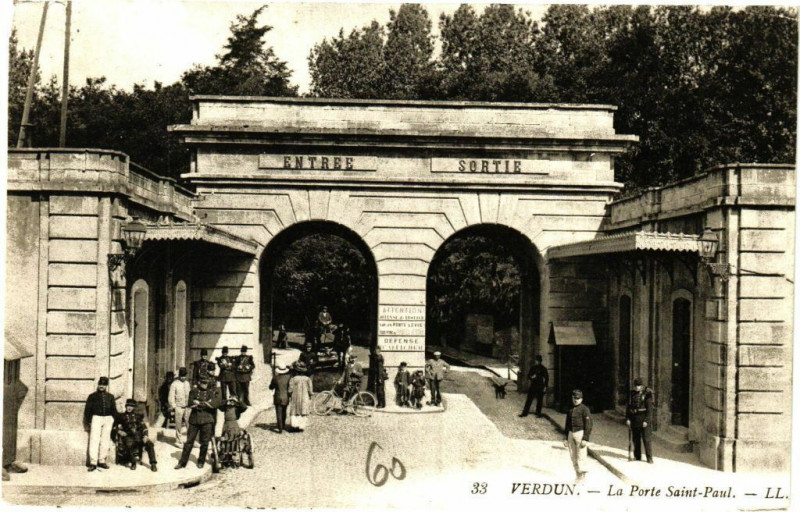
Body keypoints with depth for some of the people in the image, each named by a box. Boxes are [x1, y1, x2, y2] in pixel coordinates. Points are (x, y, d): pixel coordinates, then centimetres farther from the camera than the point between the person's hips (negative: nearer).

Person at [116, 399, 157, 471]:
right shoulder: (122, 416, 17)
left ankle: (153, 464, -25)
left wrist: (145, 435, -4)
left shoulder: (138, 416, 21)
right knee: (129, 445, -37)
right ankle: (133, 463, -17)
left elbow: (144, 427, 14)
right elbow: (118, 429, 12)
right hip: (128, 437, -2)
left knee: (150, 444, -27)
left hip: (139, 436, 2)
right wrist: (121, 432, -11)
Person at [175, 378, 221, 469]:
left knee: (204, 442, 4)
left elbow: (216, 402, -12)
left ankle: (201, 462, 21)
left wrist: (199, 403, -9)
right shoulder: (194, 391, 10)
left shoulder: (214, 391, 5)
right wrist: (206, 403, -11)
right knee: (189, 441, 3)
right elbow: (190, 403, -3)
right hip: (194, 419, 1)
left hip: (207, 420, -1)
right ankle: (182, 462, 12)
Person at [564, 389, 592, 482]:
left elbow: (588, 425, -10)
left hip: (580, 433, -6)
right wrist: (566, 438, 16)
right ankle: (578, 475, 16)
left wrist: (585, 439, -17)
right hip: (571, 434, 6)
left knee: (581, 455, -9)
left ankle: (582, 475, -2)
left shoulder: (584, 409, -6)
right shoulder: (570, 410, 14)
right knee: (573, 456, 7)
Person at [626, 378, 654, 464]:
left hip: (644, 419, -5)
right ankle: (637, 457, 19)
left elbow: (649, 408, -10)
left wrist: (646, 420, -15)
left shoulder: (647, 393, -8)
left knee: (646, 439, -5)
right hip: (634, 420, 5)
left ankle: (649, 458, 3)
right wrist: (627, 418, 4)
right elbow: (629, 406, 11)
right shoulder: (632, 393, 6)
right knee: (636, 440, 10)